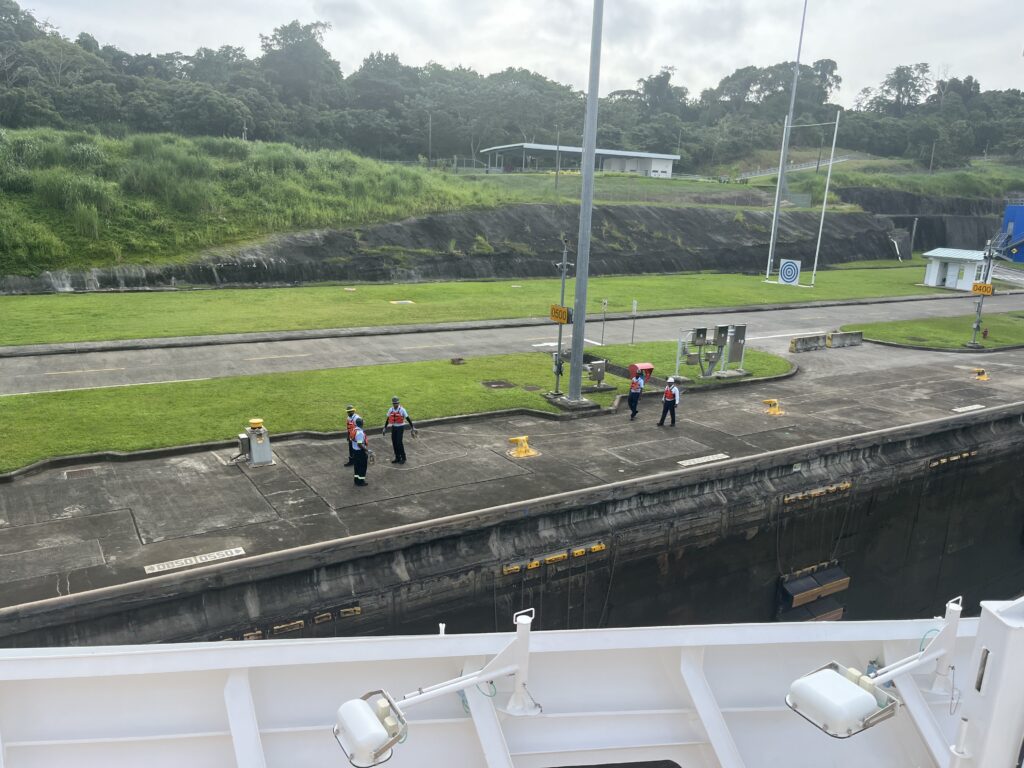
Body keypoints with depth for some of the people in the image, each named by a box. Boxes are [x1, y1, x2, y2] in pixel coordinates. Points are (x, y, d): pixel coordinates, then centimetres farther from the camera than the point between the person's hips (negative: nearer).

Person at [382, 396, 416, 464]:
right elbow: (387, 419, 12)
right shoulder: (390, 410, 1)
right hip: (393, 427, 5)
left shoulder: (402, 410, -13)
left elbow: (408, 419, -11)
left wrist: (412, 427, -12)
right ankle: (397, 458, 20)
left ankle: (403, 458, 6)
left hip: (400, 427, -5)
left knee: (399, 443, -8)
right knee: (394, 443, 7)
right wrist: (385, 428, 15)